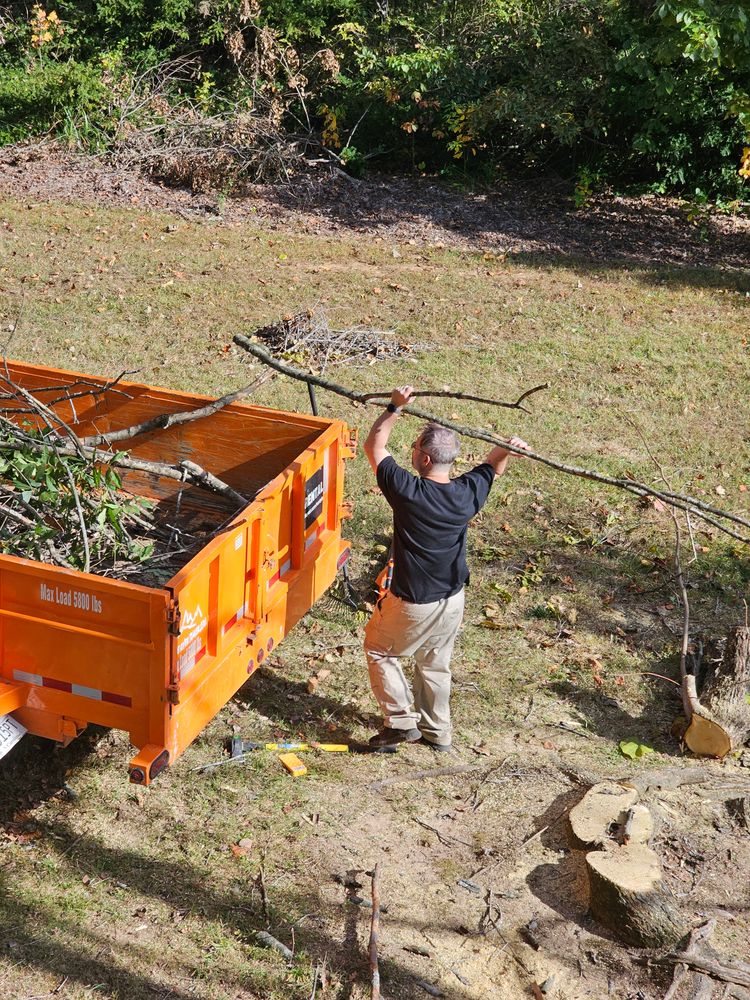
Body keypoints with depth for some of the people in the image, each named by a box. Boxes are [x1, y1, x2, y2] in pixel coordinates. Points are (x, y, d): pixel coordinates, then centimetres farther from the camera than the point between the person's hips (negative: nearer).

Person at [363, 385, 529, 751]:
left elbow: (374, 447, -12)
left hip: (411, 604, -5)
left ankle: (402, 720, 17)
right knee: (434, 664, 24)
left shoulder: (408, 492, -26)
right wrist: (507, 448, -8)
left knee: (378, 650, 20)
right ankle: (436, 730, 36)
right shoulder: (467, 494, -12)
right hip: (452, 601, 5)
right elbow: (492, 466, 10)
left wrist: (395, 407, -10)